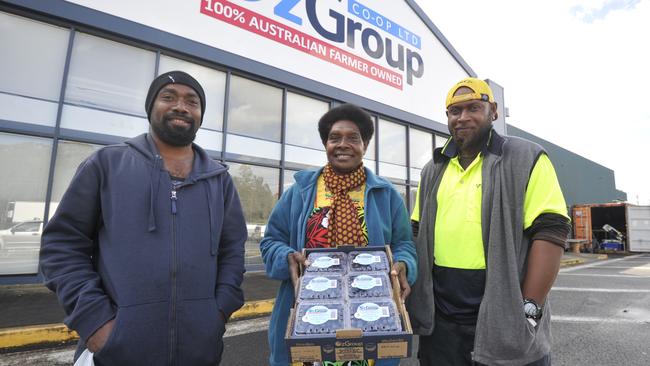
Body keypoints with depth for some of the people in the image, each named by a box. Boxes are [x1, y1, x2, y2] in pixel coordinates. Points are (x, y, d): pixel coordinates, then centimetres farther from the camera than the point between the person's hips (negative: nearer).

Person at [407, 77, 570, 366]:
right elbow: (418, 233, 14)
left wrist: (530, 309, -15)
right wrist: (409, 281, 5)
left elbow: (550, 231, -11)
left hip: (504, 320, -4)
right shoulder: (433, 170, 11)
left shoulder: (526, 159, -3)